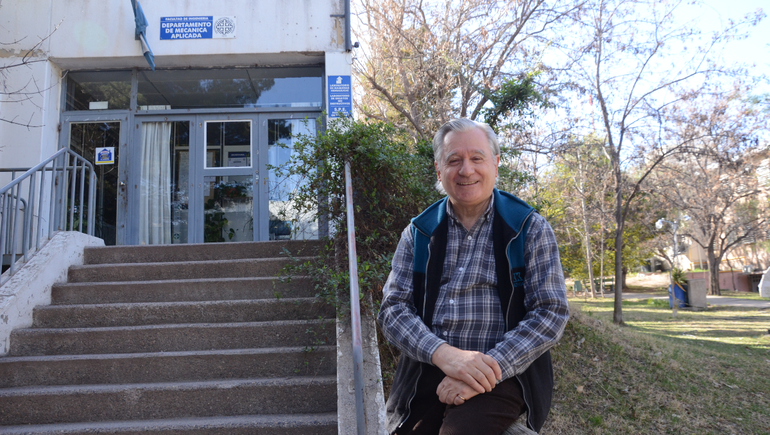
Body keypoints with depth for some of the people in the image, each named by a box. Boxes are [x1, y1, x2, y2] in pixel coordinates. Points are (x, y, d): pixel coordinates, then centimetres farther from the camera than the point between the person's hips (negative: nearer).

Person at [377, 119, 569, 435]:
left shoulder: (530, 229, 3)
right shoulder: (418, 233, 9)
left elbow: (551, 313, -4)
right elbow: (392, 309, 2)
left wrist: (490, 368, -17)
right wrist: (443, 354, -17)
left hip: (502, 375, -2)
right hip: (425, 374, 3)